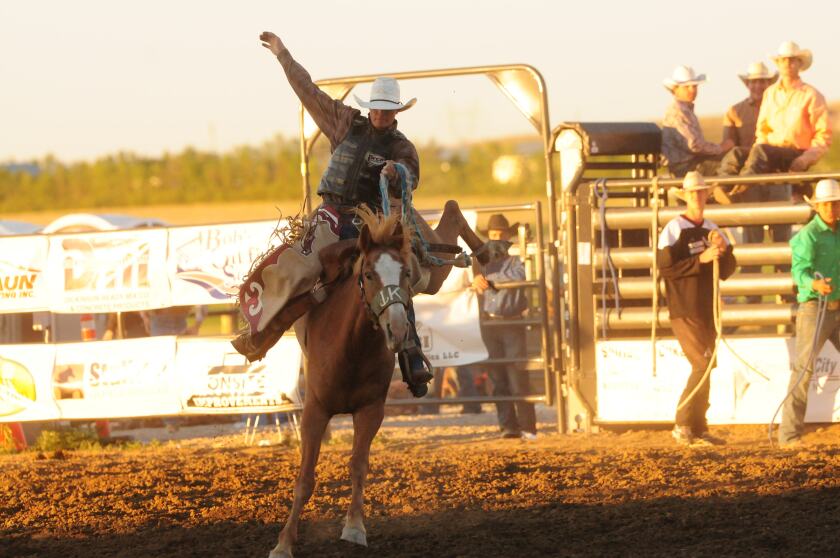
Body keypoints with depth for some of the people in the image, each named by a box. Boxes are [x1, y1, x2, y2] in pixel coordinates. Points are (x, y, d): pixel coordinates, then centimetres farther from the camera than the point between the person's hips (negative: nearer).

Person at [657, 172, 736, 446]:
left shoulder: (711, 229, 14)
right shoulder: (674, 229, -7)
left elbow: (727, 270, 13)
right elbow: (665, 266, -17)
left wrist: (723, 249, -7)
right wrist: (700, 259, -22)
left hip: (708, 310, 7)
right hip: (684, 311, -7)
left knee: (704, 367, 8)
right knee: (702, 364, -14)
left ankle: (698, 429, 13)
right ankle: (683, 425, -9)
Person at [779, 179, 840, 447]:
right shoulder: (809, 235, -11)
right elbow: (799, 269, -25)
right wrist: (814, 283, -43)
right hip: (814, 308, -6)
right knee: (804, 367, -9)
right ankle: (789, 434, -8)